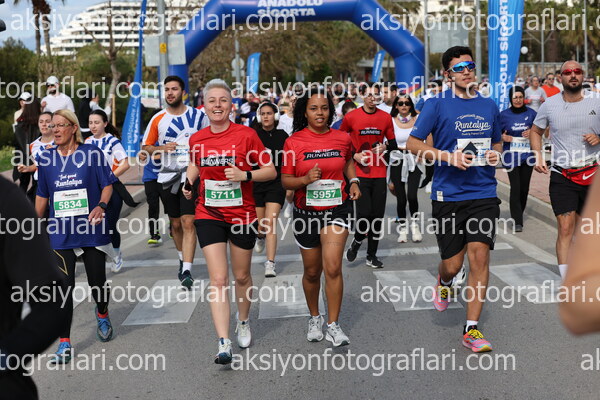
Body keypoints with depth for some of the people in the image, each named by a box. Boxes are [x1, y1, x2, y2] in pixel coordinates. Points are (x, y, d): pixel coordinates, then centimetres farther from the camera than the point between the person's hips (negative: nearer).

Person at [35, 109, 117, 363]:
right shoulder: (46, 158, 5)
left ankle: (102, 315, 41)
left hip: (92, 230, -2)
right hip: (60, 233, 2)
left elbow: (107, 185, 0)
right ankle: (64, 344, 6)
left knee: (97, 283, 7)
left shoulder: (92, 153, -4)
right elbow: (42, 195, 14)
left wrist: (101, 206, -18)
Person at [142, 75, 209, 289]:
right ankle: (183, 260, 36)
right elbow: (145, 147, 10)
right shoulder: (158, 119, 6)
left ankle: (186, 271, -16)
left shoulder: (198, 116, 1)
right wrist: (162, 148, -8)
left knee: (188, 223, -13)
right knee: (175, 224, 14)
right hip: (168, 176, 3)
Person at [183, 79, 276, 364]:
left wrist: (244, 175, -21)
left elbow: (271, 171, -6)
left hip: (242, 215, -1)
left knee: (241, 276, 14)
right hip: (209, 215, 2)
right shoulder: (197, 139, 2)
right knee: (218, 279, -8)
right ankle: (224, 343, -7)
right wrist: (189, 182, 5)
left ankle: (243, 322, 40)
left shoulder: (246, 134, -9)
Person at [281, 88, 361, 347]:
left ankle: (333, 325, 1)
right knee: (312, 272, 12)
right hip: (306, 212, 0)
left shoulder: (343, 138, 0)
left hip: (337, 209, 0)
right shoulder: (294, 142, -6)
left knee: (333, 267, -14)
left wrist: (353, 181, 6)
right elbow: (285, 180, -4)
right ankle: (314, 318, 36)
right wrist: (306, 179, -23)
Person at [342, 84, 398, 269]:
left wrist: (385, 146, -9)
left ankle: (371, 255, 19)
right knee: (364, 213, -13)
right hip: (360, 172, -3)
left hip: (380, 173, 3)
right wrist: (354, 155, -5)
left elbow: (394, 144, 13)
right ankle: (356, 242, 18)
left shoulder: (386, 117, 6)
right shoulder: (351, 117, -2)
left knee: (378, 216, 5)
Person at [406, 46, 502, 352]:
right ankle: (444, 283, 43)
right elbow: (412, 143, -4)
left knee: (479, 256, -6)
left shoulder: (489, 105, 11)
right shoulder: (437, 105, -3)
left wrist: (495, 153, 2)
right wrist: (448, 156, -16)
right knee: (453, 263, 3)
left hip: (484, 193, 3)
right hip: (448, 194, -2)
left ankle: (471, 329, 5)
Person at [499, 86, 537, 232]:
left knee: (524, 187, 9)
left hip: (527, 155, 2)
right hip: (511, 155, -2)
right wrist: (503, 137, -13)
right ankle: (517, 221, -6)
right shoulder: (504, 115, 0)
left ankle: (519, 213, 32)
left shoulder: (531, 113, 3)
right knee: (515, 188, -9)